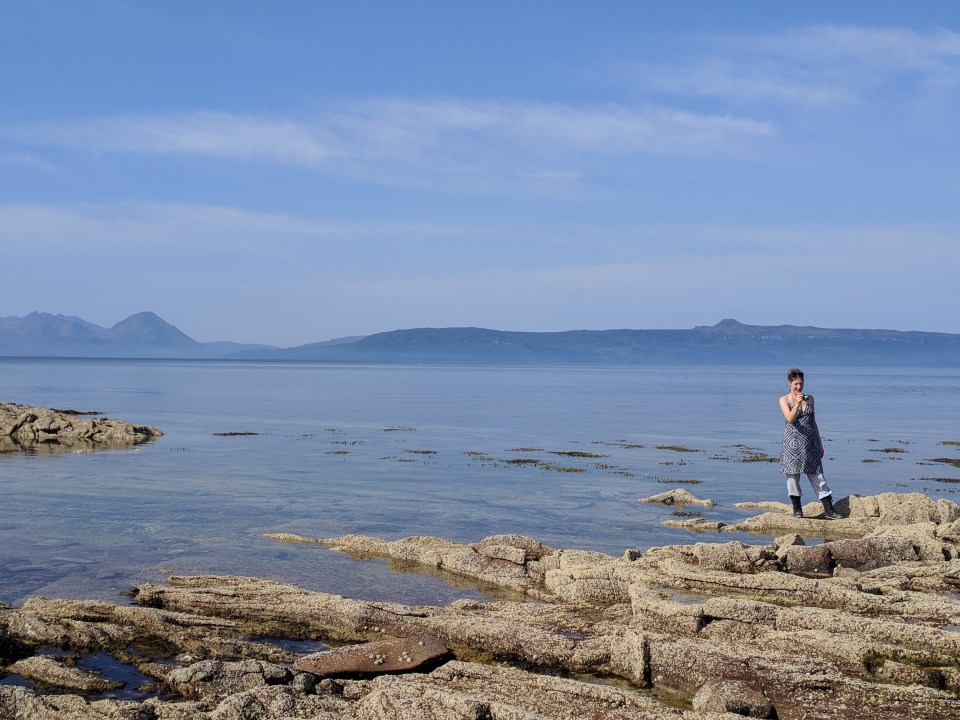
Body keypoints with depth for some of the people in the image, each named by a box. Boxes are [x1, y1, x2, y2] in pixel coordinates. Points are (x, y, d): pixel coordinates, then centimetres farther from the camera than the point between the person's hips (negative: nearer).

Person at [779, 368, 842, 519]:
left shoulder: (809, 399, 12)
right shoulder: (784, 400, 1)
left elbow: (813, 422, 17)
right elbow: (790, 419, -14)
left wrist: (820, 444, 16)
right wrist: (797, 404, -29)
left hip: (810, 443, 3)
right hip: (792, 443, -3)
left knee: (817, 475, 1)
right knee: (793, 475, 0)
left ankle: (829, 509, 1)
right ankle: (797, 509, 13)